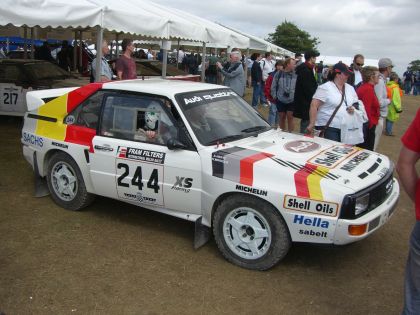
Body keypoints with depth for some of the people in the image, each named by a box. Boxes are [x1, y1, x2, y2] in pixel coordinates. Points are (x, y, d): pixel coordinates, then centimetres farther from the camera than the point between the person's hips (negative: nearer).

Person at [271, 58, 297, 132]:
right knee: (282, 117, 12)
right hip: (280, 100, 1)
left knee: (290, 117, 0)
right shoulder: (279, 74, -2)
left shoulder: (296, 75, -5)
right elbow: (273, 86, 4)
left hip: (292, 101, -1)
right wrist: (274, 96, 0)